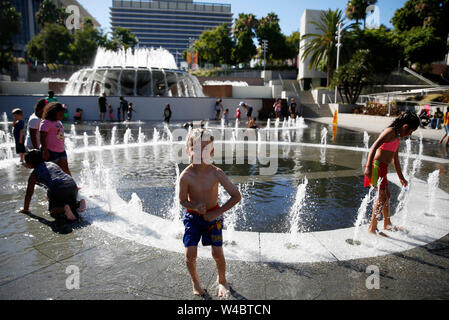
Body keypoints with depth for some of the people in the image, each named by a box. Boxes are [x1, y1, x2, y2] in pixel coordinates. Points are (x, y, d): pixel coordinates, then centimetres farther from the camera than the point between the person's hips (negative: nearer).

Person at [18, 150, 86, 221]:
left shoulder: (34, 174, 13)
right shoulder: (51, 164, 29)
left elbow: (29, 194, 17)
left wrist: (25, 209, 30)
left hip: (58, 190, -5)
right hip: (73, 186, 6)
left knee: (53, 210, 14)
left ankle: (64, 209, -18)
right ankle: (78, 204, -2)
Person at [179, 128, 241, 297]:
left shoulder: (216, 173, -21)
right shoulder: (186, 176, -20)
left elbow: (236, 196, -16)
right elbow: (182, 200, -7)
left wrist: (217, 213, -17)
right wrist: (195, 206, -29)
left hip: (213, 216, 0)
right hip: (193, 216, 0)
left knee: (218, 253, 1)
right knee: (190, 254, -3)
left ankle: (222, 280, 32)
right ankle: (195, 280, 30)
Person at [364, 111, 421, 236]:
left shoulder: (397, 137, 19)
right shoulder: (391, 131, -11)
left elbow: (395, 160, 27)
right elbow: (374, 147, -23)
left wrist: (401, 178, 32)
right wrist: (368, 167, -33)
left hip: (383, 168, 10)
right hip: (377, 166, -10)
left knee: (387, 196, 20)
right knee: (382, 197, -8)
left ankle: (387, 224, 36)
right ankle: (372, 227, 1)